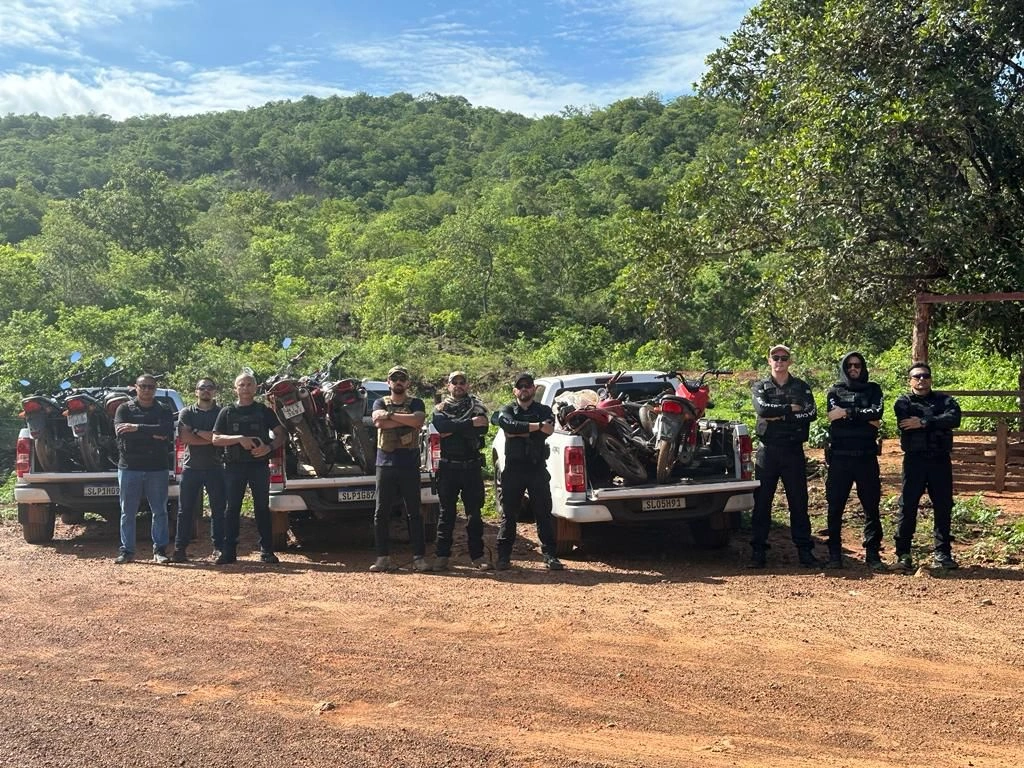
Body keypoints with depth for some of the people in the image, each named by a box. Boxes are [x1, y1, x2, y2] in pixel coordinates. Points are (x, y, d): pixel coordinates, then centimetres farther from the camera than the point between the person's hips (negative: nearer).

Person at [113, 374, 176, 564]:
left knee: (159, 511, 3)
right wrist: (152, 434, -15)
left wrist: (137, 428, -18)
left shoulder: (164, 411, 8)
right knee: (128, 512, 4)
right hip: (129, 467, 0)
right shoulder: (124, 409, 7)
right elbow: (120, 431, -11)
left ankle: (160, 549, 9)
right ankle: (127, 550, 11)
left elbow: (167, 432, -12)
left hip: (158, 468, 0)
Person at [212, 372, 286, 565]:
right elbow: (216, 439, 2)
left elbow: (280, 434, 8)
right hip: (234, 466, 0)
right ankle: (229, 551, 4)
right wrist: (239, 438, -14)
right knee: (231, 509, 1)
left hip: (259, 464, 0)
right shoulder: (227, 412, 10)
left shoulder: (264, 411, 10)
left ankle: (266, 551, 6)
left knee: (262, 508, 2)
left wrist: (269, 447, -12)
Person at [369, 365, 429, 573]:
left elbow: (419, 420, -14)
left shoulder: (416, 403, 8)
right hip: (385, 465, 2)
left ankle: (419, 557, 6)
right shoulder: (380, 402, 12)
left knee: (414, 513, 1)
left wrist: (390, 415, -11)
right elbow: (378, 421, -9)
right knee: (381, 513, 2)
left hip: (409, 465, -1)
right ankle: (383, 557, 10)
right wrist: (407, 419, -10)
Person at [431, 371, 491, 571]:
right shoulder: (440, 408, 9)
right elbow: (441, 426, -14)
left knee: (474, 513, 4)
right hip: (448, 466, 0)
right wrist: (470, 424, -17)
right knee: (446, 512, 3)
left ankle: (477, 556, 9)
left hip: (472, 466, 0)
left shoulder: (477, 406, 9)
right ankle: (441, 555, 8)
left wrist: (453, 430, -13)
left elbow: (483, 428, -11)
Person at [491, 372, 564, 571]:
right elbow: (509, 425, -15)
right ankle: (503, 556, 9)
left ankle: (549, 555, 7)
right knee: (508, 514, 3)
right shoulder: (507, 410, 10)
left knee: (543, 513, 2)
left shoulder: (544, 410, 11)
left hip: (537, 468, 0)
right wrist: (536, 426, -20)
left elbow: (547, 430, -11)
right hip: (513, 468, 0)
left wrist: (518, 432, -11)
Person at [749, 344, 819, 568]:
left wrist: (779, 416, -14)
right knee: (762, 503, 2)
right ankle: (758, 550, 8)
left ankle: (804, 550, 9)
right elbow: (762, 409, -13)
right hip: (768, 450, 0)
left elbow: (811, 413, -9)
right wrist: (791, 409, -11)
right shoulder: (760, 387, 8)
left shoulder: (801, 387, 8)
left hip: (793, 451, 0)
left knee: (799, 502, 3)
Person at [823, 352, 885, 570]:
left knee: (871, 507, 3)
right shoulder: (835, 391, 8)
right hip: (840, 456, 0)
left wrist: (848, 413, -12)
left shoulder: (873, 389, 10)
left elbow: (877, 412, -9)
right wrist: (866, 419, -12)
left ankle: (873, 554, 9)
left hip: (866, 456, 1)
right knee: (835, 507, 2)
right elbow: (833, 415, -11)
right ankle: (834, 554, 10)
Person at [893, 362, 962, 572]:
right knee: (907, 507, -2)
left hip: (940, 460, 2)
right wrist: (936, 424, -12)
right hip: (915, 460, -2)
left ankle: (942, 554, 14)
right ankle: (903, 554, 6)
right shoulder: (903, 402, 7)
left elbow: (954, 419, -11)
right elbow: (905, 425, -15)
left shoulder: (945, 400, 11)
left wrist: (923, 423, -16)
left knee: (943, 507, 5)